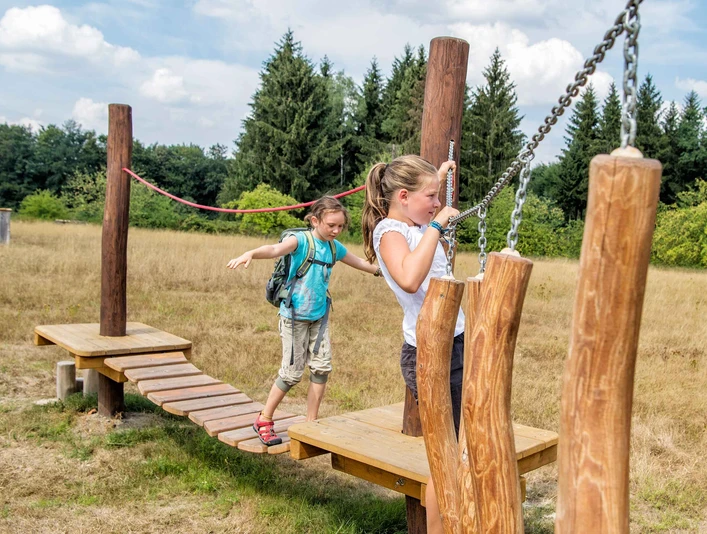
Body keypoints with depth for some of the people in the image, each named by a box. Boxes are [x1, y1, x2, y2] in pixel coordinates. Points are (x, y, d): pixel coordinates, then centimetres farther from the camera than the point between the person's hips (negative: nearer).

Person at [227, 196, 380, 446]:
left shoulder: (334, 247, 5)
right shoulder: (301, 240, -15)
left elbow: (359, 262, 24)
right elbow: (275, 249, -36)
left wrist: (380, 270, 36)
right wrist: (250, 254, -55)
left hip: (320, 315, 6)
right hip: (294, 315, -6)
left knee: (322, 367, 3)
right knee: (292, 372, -2)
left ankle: (311, 423, 17)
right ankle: (264, 420, 17)